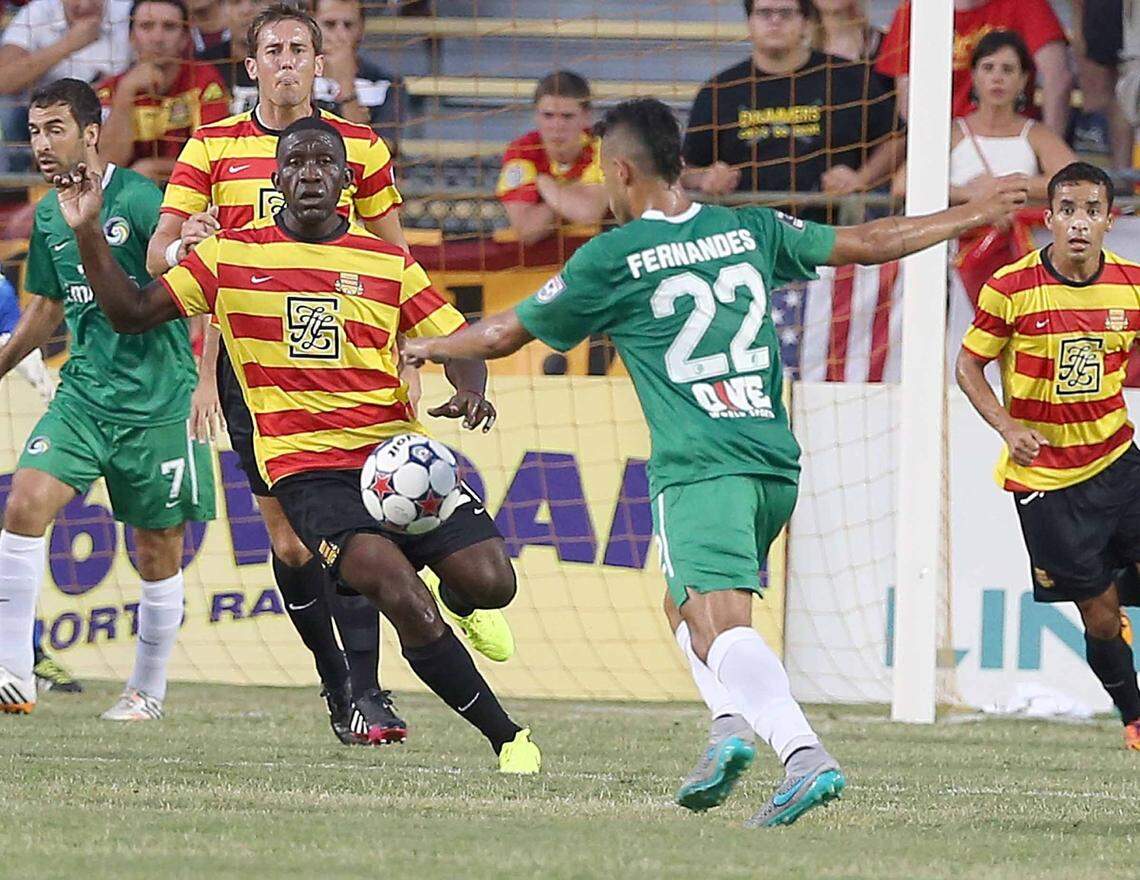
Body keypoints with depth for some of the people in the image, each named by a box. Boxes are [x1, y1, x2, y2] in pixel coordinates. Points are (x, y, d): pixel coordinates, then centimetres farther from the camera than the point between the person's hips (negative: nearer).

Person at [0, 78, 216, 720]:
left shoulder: (139, 198, -12)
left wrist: (204, 381, -25)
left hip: (156, 402, -5)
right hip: (84, 395, 5)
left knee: (158, 552, 5)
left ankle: (149, 690, 23)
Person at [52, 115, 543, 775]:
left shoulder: (389, 263, 10)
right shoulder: (230, 257, 6)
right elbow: (132, 313, 8)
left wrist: (469, 391, -9)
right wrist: (89, 233, -4)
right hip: (305, 467, -2)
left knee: (491, 583, -14)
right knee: (404, 598, -24)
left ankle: (454, 595, 26)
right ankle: (505, 736, -10)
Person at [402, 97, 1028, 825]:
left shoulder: (611, 259, 0)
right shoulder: (751, 231, 12)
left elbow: (505, 334, 9)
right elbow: (863, 244, 17)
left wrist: (430, 348, 29)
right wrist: (972, 216, 30)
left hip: (699, 470, -6)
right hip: (776, 465, 6)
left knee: (721, 624, -18)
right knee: (686, 605, 24)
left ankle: (804, 755, -38)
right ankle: (731, 721, 1)